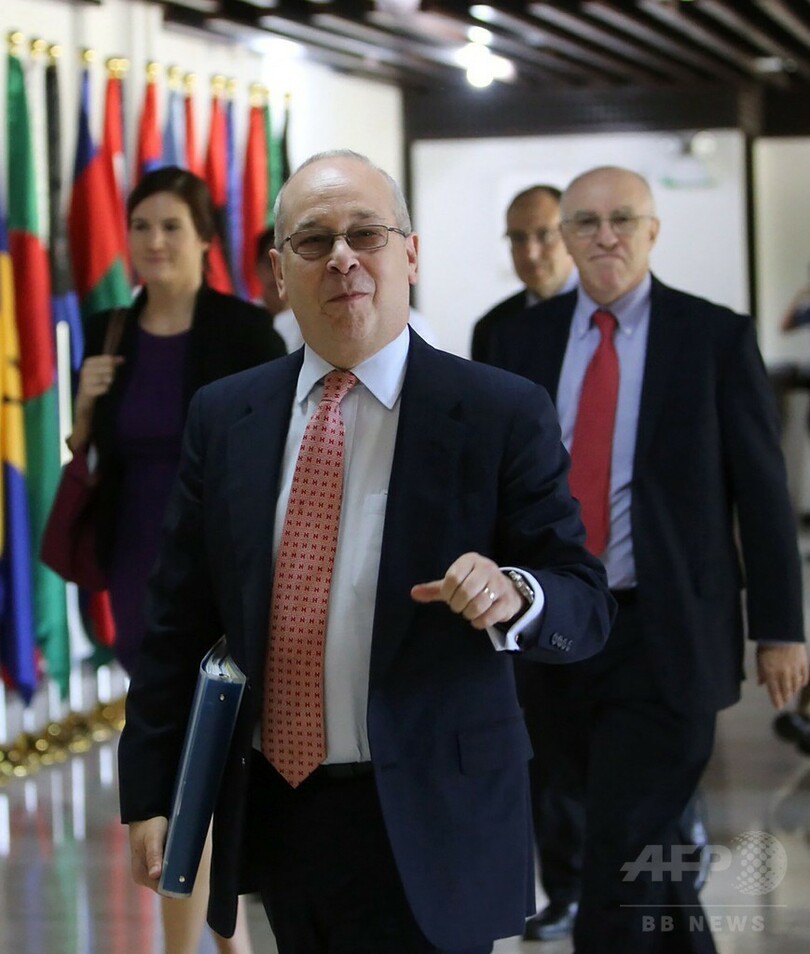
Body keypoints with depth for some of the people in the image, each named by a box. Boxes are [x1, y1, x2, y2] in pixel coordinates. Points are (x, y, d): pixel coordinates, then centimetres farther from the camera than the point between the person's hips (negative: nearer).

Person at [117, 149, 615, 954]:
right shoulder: (223, 417, 6)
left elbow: (585, 608, -5)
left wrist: (514, 593, -27)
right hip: (272, 818, 4)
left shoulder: (504, 415, -6)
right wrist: (150, 793, 4)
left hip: (424, 829, -3)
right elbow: (179, 621, 8)